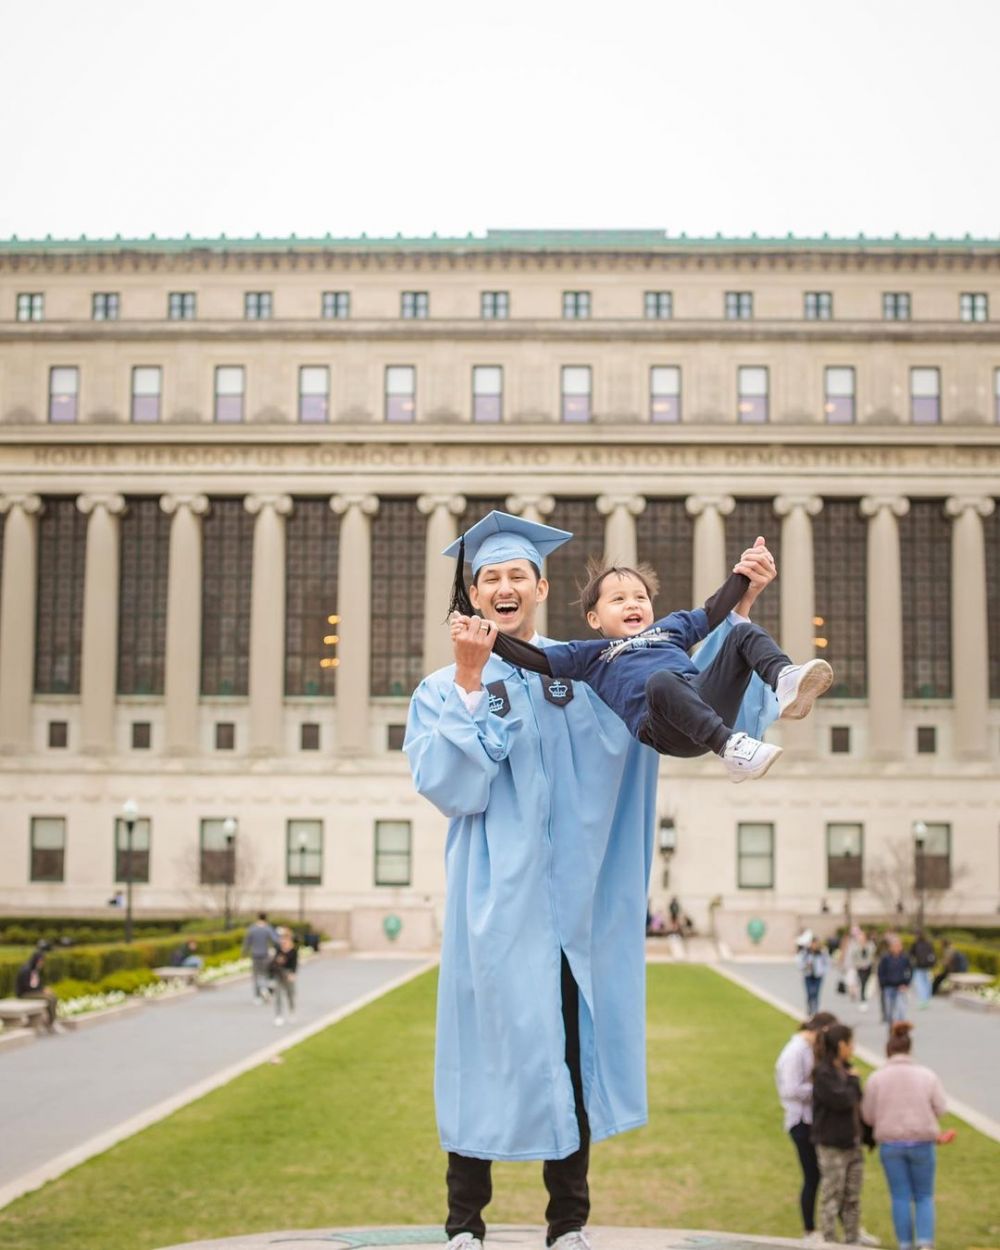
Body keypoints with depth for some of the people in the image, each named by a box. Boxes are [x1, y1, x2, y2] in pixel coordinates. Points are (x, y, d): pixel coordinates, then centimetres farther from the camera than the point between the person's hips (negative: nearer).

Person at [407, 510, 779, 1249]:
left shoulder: (588, 673, 10)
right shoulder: (444, 689, 5)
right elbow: (449, 788, -9)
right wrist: (470, 684, -13)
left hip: (573, 897, 2)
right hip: (496, 901, -2)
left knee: (571, 1050, 5)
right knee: (490, 1048, 0)